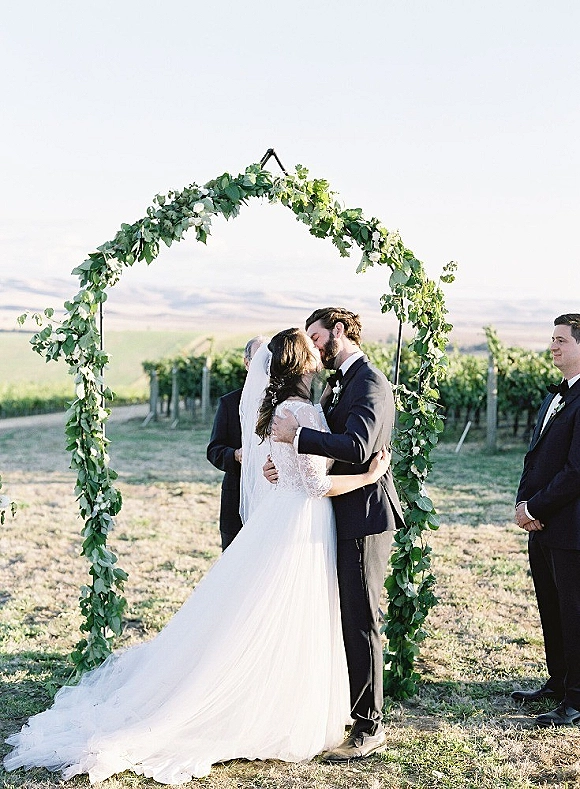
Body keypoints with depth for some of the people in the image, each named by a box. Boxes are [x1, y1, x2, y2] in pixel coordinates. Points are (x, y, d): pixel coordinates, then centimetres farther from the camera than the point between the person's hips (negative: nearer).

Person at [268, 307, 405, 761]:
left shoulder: (370, 382, -14)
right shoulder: (336, 385, 18)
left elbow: (357, 449, -27)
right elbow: (327, 447, 15)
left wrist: (297, 435, -21)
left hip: (364, 516, -10)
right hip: (342, 516, 10)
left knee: (362, 622, -4)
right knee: (344, 618, 18)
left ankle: (370, 728, 4)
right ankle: (338, 707, 32)